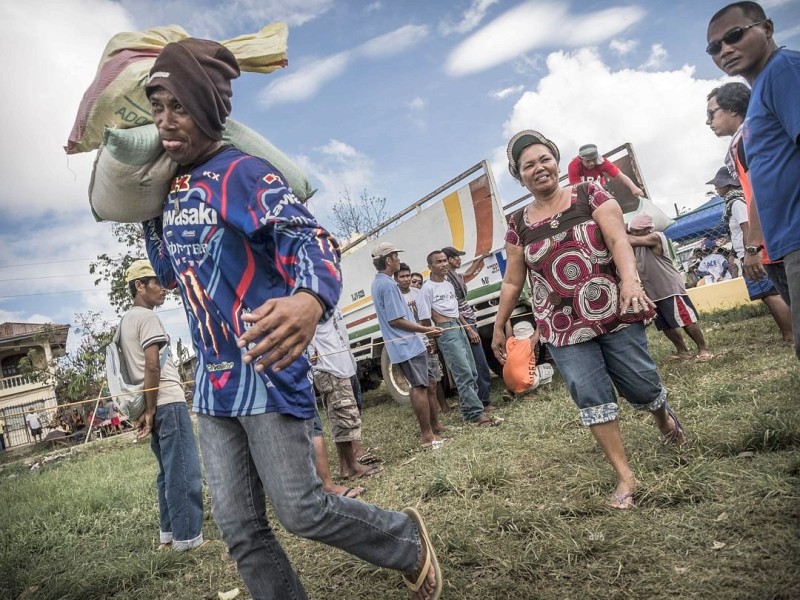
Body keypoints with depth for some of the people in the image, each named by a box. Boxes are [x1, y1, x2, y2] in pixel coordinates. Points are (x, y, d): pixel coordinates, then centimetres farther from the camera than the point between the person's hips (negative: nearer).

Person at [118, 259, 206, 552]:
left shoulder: (124, 321, 19)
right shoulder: (147, 316, -10)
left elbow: (126, 366, 21)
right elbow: (152, 366, -19)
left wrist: (143, 409, 21)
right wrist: (150, 409, -14)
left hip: (152, 404, 10)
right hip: (167, 402, -9)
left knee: (168, 471, 16)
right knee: (184, 471, -5)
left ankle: (168, 533, 22)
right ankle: (187, 536, 0)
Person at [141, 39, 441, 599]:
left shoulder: (243, 173, -13)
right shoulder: (173, 187, 12)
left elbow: (311, 239, -29)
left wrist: (309, 299, -51)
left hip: (267, 371, -8)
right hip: (213, 383, 8)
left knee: (301, 510, 1)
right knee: (239, 528, 10)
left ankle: (410, 541, 27)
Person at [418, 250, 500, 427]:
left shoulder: (449, 285, 17)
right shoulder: (427, 288, -9)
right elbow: (425, 319, -9)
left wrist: (469, 328, 20)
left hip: (460, 329, 9)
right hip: (446, 332, -9)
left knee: (471, 373, 11)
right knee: (464, 374, -13)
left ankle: (469, 410, 21)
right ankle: (476, 414, -11)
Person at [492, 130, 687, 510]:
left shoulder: (590, 196, 1)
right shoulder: (519, 225, 5)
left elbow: (618, 239, -13)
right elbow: (512, 282, 12)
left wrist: (630, 280, -31)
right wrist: (499, 327, 15)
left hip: (614, 315, -1)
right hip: (563, 329, 2)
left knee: (641, 385, 7)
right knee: (591, 397, -3)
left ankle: (663, 415, 44)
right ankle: (625, 476, 9)